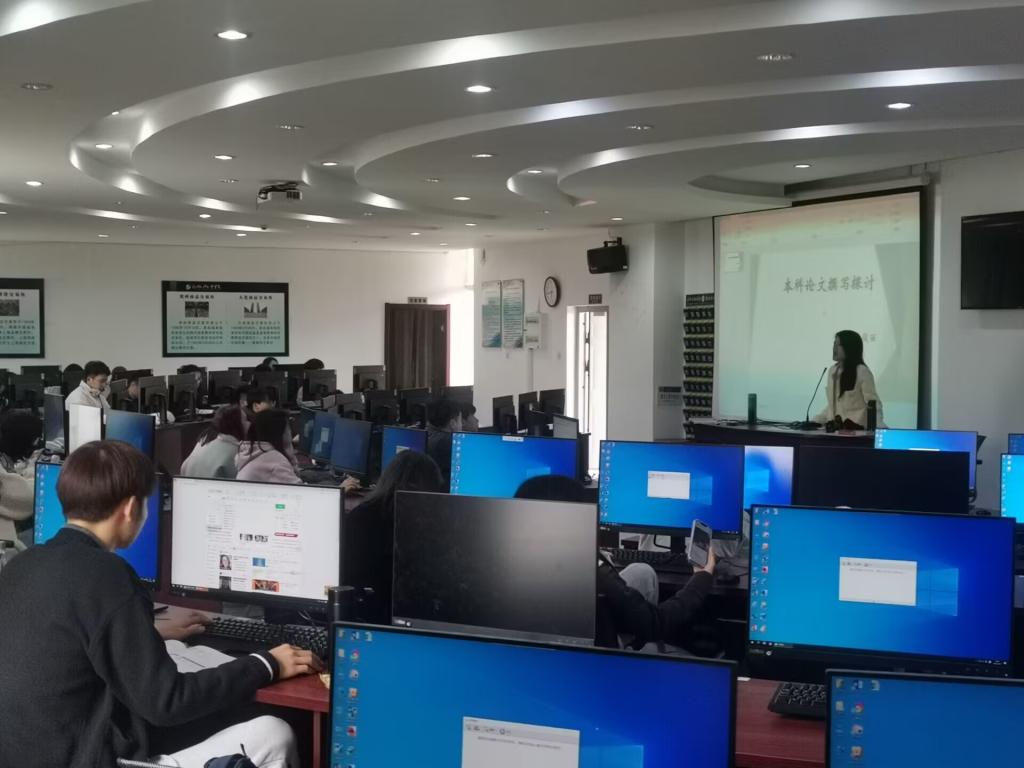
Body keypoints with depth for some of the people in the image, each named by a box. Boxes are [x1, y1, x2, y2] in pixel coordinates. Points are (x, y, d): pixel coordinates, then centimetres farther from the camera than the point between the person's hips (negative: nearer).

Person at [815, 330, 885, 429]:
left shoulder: (862, 372, -8)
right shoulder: (832, 371, 13)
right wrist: (814, 422, 18)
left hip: (855, 428, -6)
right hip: (833, 427, 6)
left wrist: (880, 427, -25)